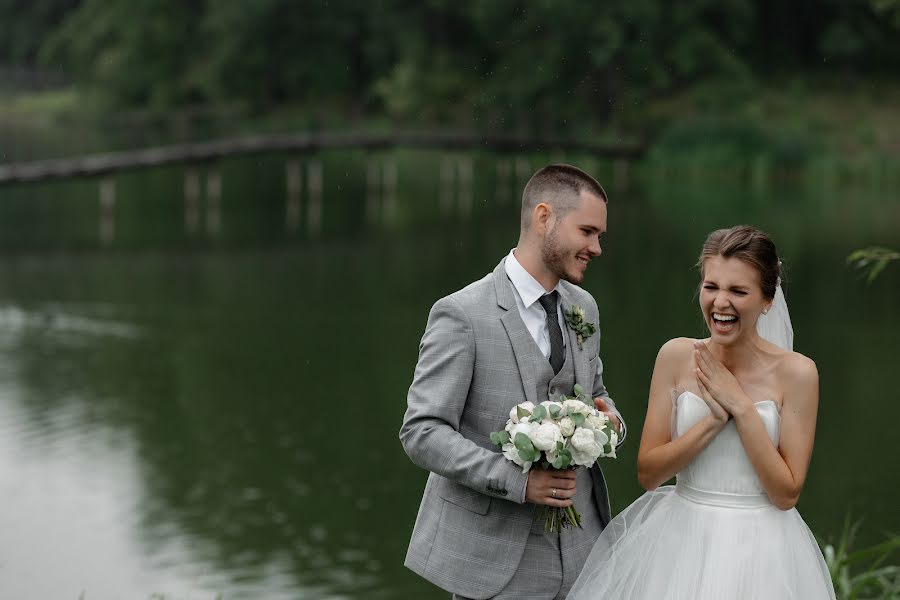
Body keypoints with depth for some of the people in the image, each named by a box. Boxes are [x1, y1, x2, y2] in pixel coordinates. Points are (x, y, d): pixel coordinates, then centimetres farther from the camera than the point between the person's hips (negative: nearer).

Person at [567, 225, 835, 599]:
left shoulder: (796, 372, -10)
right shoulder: (676, 357, -4)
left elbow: (786, 493, -11)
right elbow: (647, 473, -5)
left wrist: (741, 407, -17)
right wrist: (714, 419, -17)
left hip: (758, 549, -2)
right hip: (680, 542, 2)